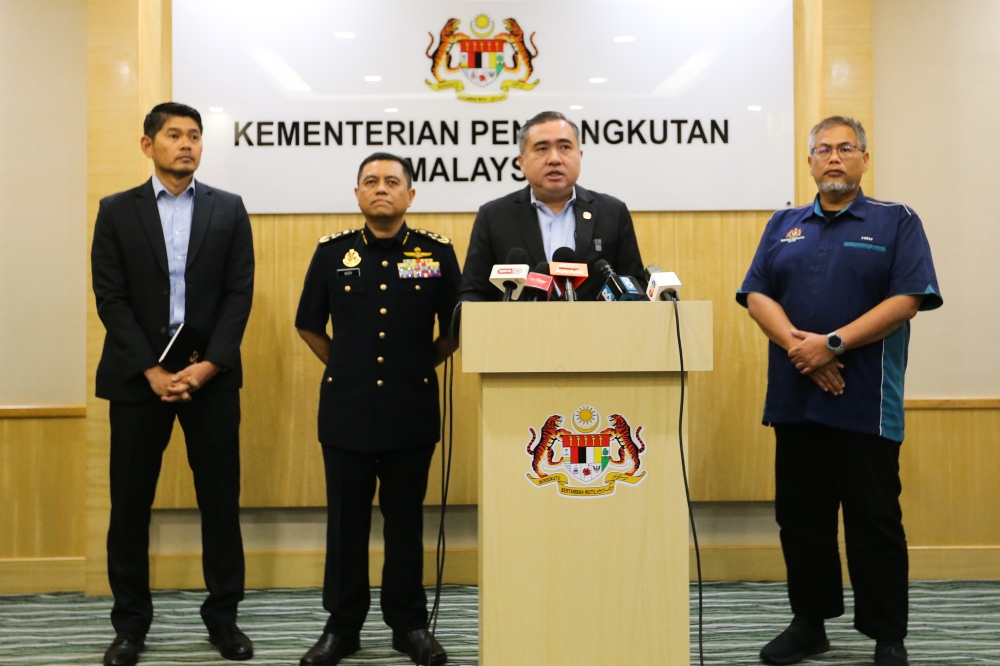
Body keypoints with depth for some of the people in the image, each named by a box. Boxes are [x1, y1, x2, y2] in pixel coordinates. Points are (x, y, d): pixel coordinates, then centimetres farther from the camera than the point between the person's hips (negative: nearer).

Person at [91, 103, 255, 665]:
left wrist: (208, 365, -11)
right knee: (130, 503, 5)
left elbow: (240, 293, 0)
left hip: (211, 375, 0)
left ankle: (223, 615, 17)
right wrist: (151, 371, -11)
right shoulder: (117, 211, 6)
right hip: (138, 376, 0)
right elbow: (111, 299, -1)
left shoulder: (229, 209, 7)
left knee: (221, 499, 5)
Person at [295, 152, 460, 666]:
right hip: (346, 408, 1)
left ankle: (409, 624, 21)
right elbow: (310, 326, 12)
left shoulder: (437, 253, 1)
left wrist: (421, 366, 5)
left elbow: (454, 329, 8)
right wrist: (344, 366, 8)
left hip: (411, 409, 0)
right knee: (346, 519, 8)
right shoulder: (332, 253, 3)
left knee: (405, 518, 8)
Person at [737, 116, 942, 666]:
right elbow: (756, 296, 4)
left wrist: (833, 343, -17)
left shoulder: (897, 223, 3)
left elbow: (907, 298, -9)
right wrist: (796, 344, -13)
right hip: (794, 398, 4)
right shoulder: (783, 226, 14)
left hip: (865, 403, -3)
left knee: (874, 522, 1)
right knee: (800, 516, 10)